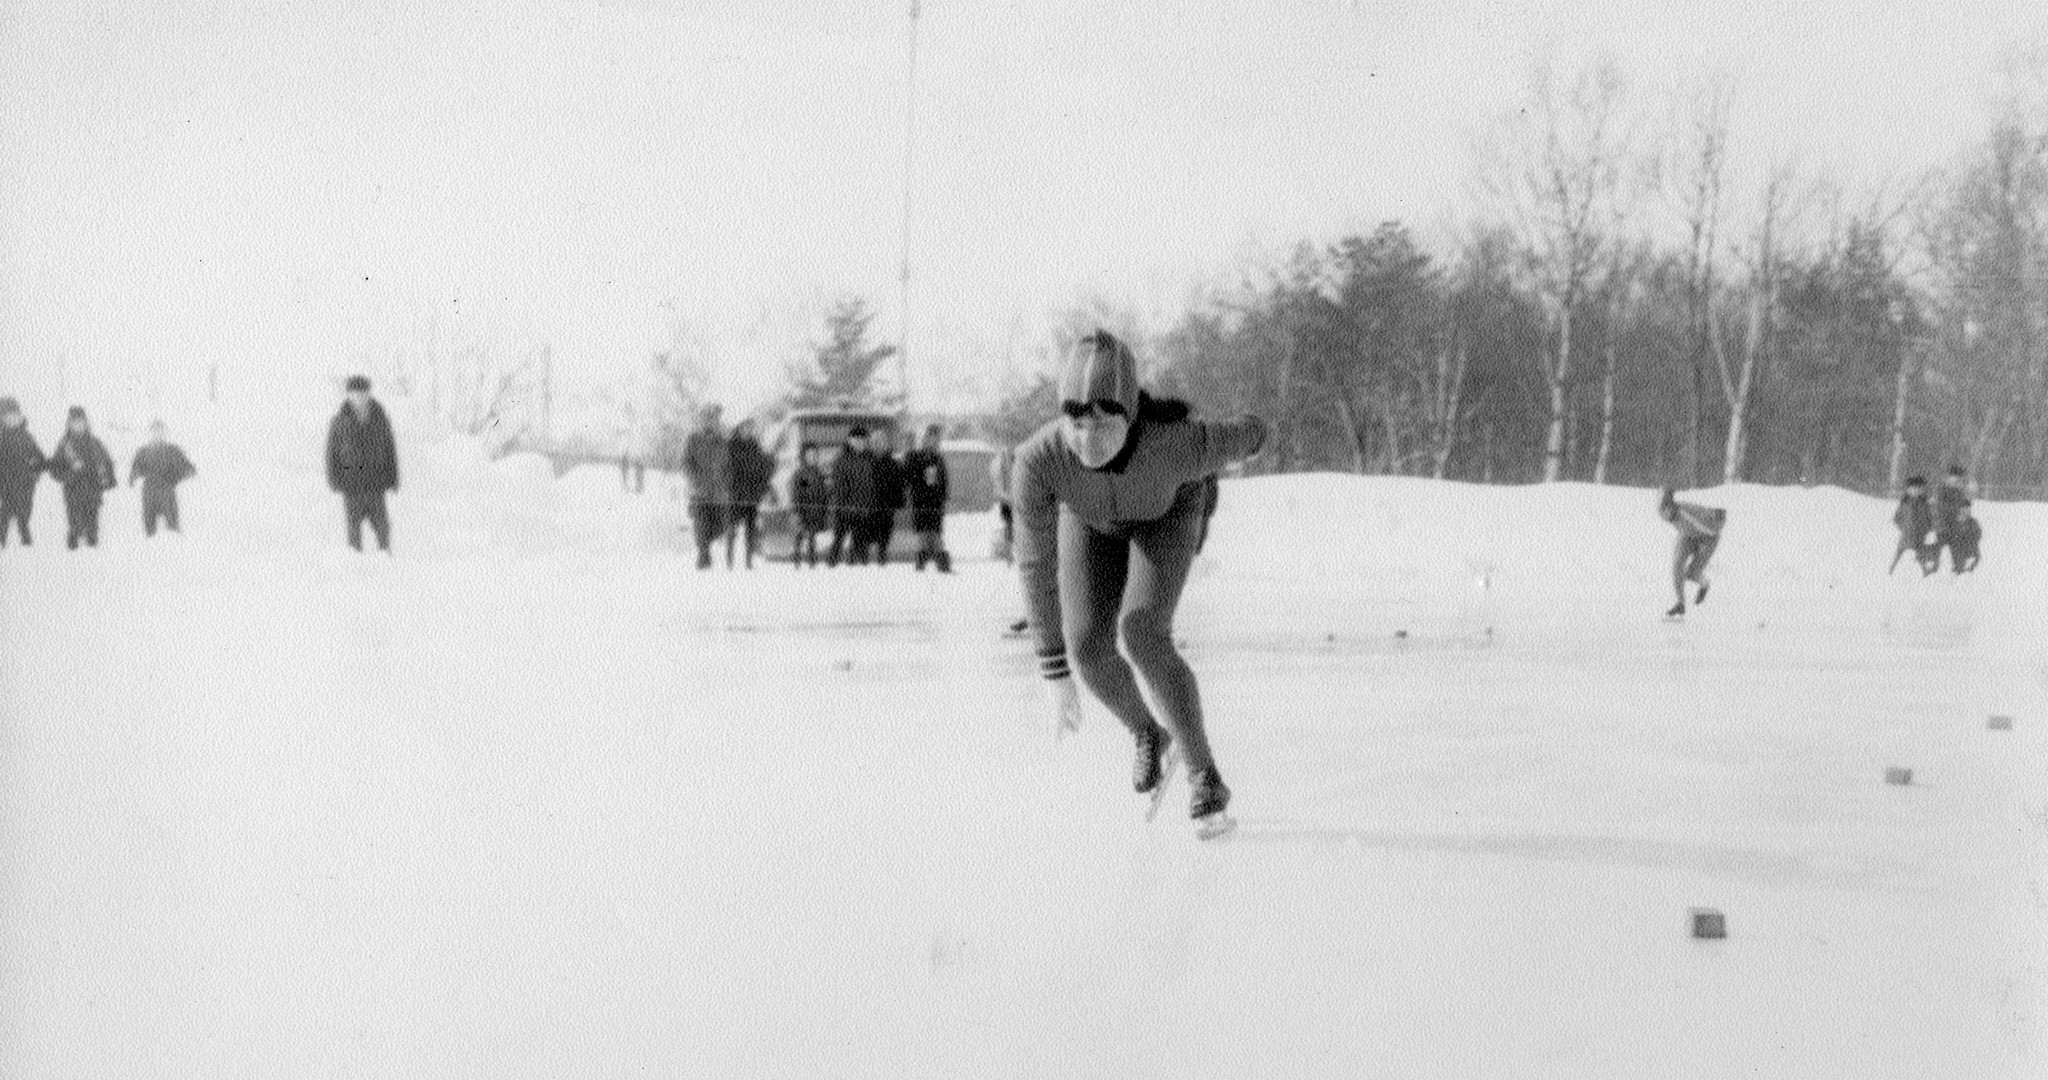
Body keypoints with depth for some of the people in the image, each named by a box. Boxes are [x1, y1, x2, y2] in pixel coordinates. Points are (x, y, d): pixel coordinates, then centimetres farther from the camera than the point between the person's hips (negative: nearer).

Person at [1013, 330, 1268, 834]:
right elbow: (1036, 564, -32)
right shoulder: (1038, 458, -42)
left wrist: (1255, 436, 6)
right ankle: (1148, 732, 25)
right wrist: (1054, 669, -30)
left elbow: (1241, 436, -19)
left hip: (1166, 509, -2)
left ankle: (1204, 777, -4)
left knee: (1143, 638, -22)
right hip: (1090, 515, 2)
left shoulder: (1178, 444, -44)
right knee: (1090, 647, -9)